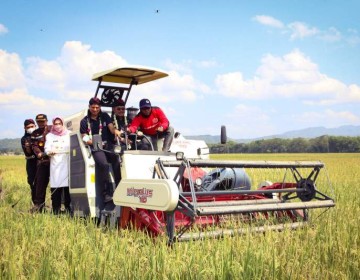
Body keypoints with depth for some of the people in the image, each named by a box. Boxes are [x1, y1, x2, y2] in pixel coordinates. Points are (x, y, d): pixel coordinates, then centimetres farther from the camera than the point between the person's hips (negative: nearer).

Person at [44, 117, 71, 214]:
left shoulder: (69, 134, 15)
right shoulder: (49, 136, 17)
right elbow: (47, 149, 5)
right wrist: (50, 152, -18)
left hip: (67, 163, 0)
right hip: (55, 164, 0)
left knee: (68, 186, -9)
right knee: (55, 187, -7)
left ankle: (68, 207, -3)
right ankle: (56, 210, -4)